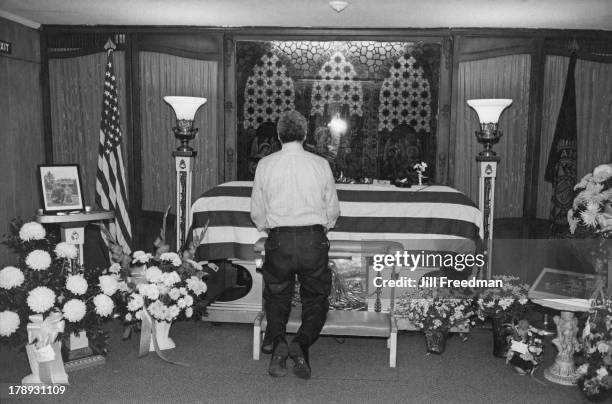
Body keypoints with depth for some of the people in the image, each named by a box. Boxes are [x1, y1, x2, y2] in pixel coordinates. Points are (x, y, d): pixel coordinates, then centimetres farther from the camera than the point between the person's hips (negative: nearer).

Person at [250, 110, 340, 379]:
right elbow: (333, 211, 7)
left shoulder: (265, 165, 1)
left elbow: (257, 213, 7)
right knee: (316, 299, 14)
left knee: (276, 297, 17)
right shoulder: (320, 164, 1)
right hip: (314, 241, 0)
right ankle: (302, 343, -9)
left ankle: (278, 341, -7)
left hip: (278, 242, 0)